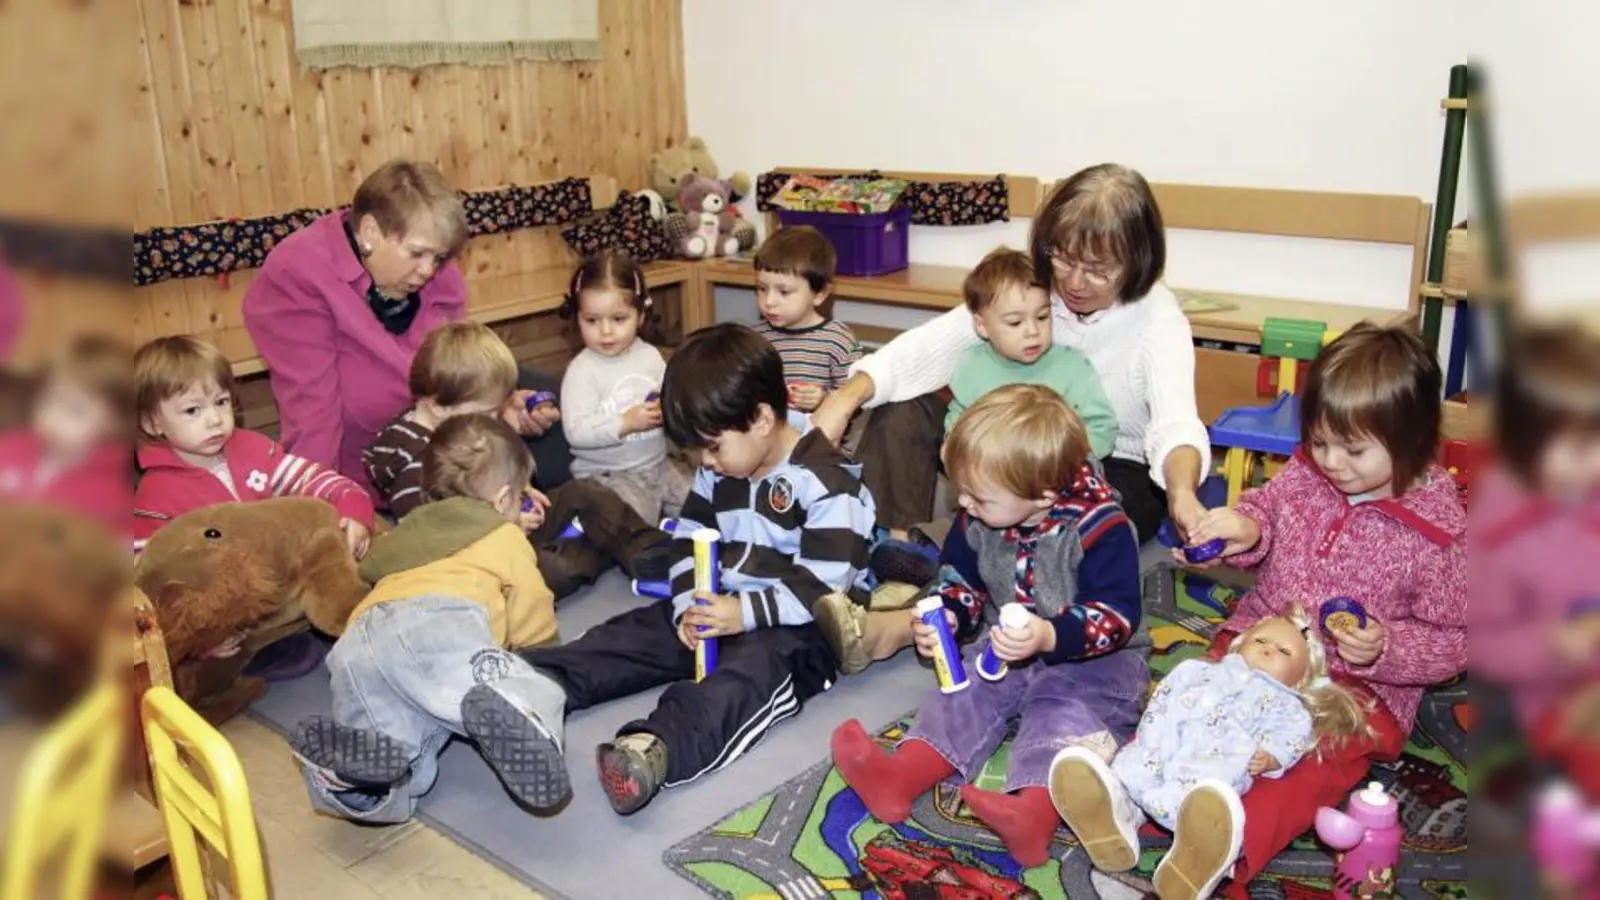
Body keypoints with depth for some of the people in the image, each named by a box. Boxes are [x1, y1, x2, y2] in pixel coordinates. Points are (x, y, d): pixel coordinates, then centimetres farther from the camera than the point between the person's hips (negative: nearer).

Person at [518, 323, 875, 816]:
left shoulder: (827, 483, -15)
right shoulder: (717, 473, 9)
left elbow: (822, 588, -20)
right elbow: (689, 542, 10)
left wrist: (746, 613, -25)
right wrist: (690, 606, -8)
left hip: (801, 627, -8)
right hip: (720, 610, 9)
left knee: (753, 666, -37)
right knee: (632, 634, -9)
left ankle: (658, 745, -64)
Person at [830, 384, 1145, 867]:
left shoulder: (1100, 528, -23)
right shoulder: (977, 521, -5)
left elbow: (1117, 615, -26)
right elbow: (960, 579, 13)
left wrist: (1049, 636, -40)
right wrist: (944, 616, -9)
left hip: (1094, 658, -6)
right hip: (1007, 650, 6)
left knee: (1065, 710, -30)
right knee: (965, 694, -15)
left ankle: (1033, 813, -54)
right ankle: (899, 776, -33)